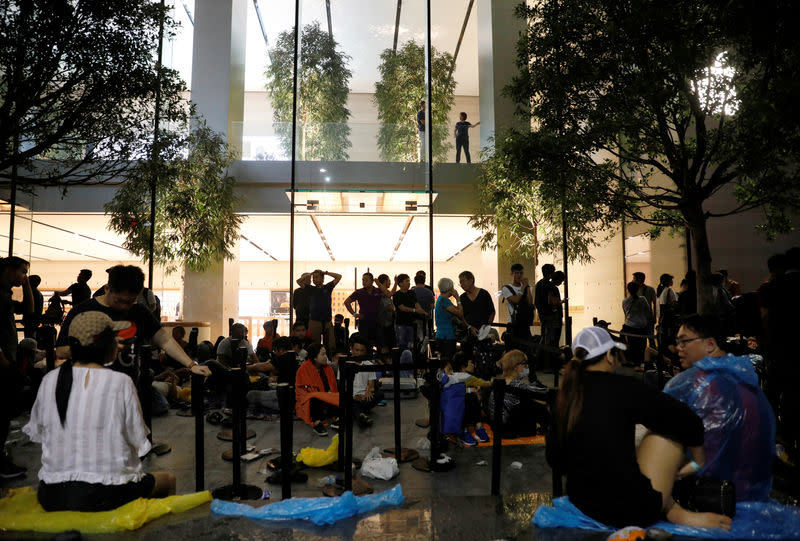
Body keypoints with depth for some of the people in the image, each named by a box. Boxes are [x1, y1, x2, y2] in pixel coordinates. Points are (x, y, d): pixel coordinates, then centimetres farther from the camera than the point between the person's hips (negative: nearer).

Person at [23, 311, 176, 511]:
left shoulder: (49, 380, -3)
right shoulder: (121, 382, -14)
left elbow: (36, 433, 10)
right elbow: (139, 442, -9)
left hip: (52, 497, 5)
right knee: (168, 479, 23)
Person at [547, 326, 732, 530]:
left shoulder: (565, 395, 0)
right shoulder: (622, 388, -15)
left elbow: (554, 458, 9)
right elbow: (689, 422, -9)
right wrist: (699, 464, 11)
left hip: (581, 501, 6)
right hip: (630, 510, -6)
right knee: (671, 430, 8)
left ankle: (675, 511, 17)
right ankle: (672, 510, 20)